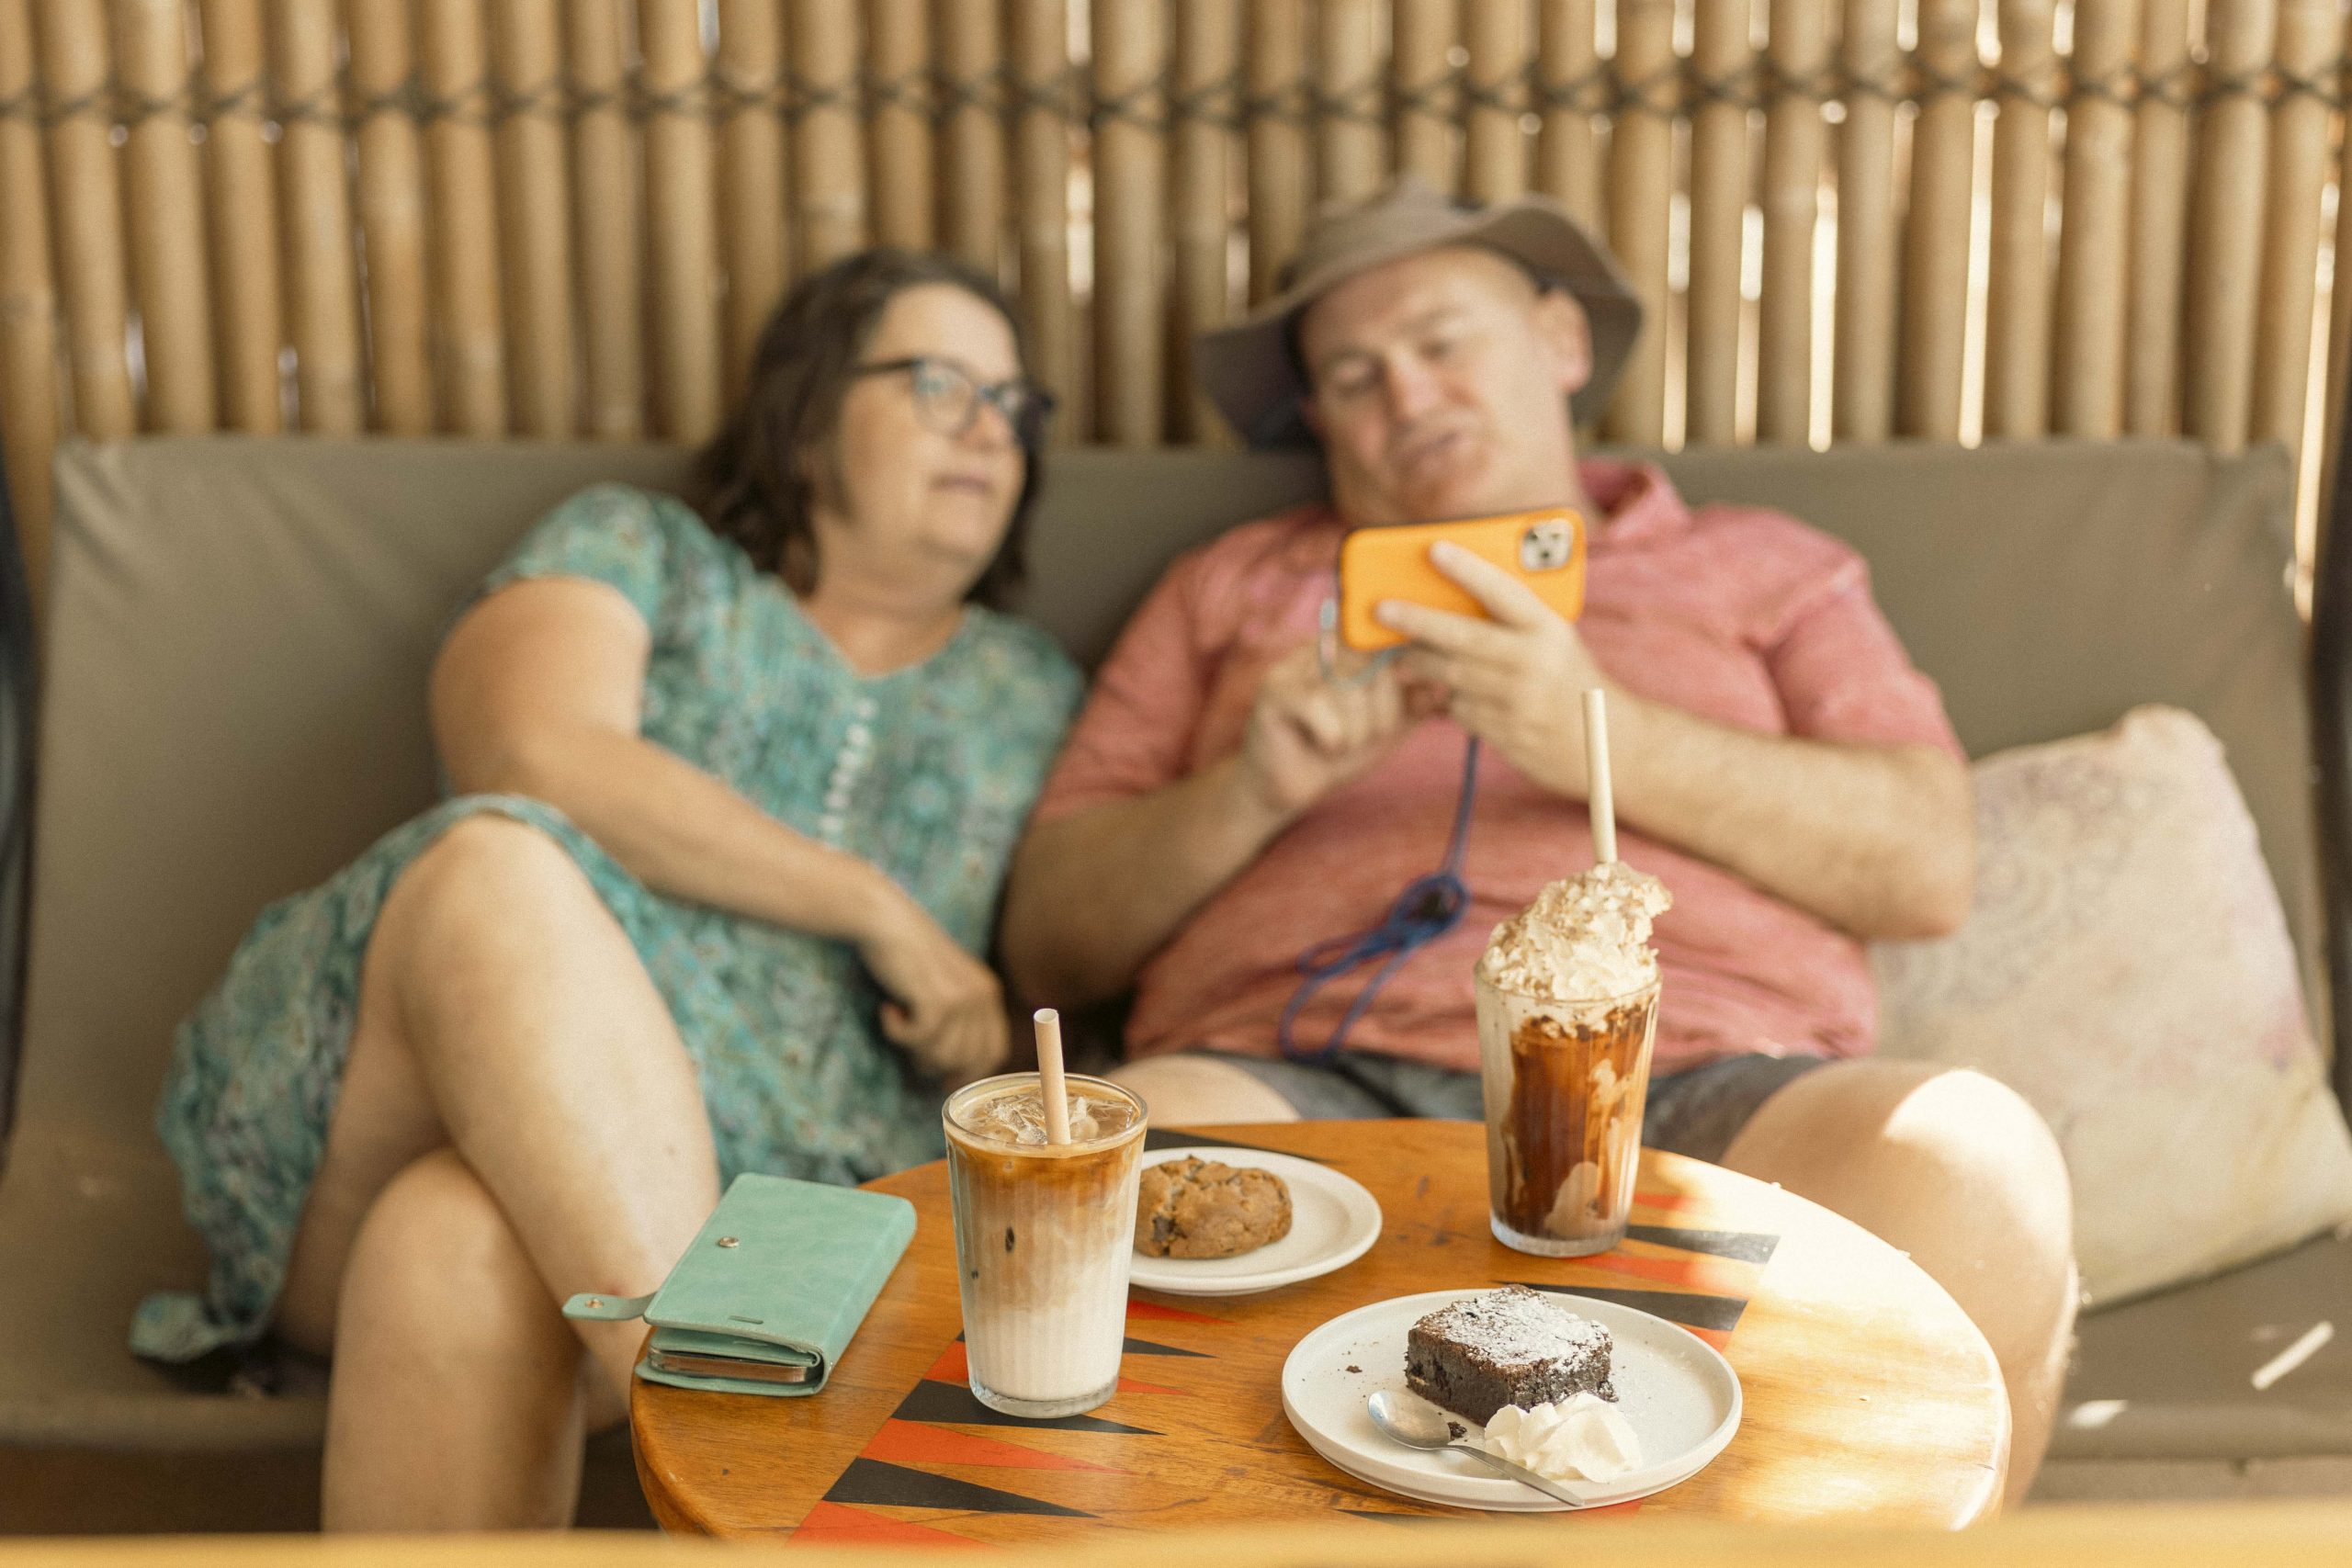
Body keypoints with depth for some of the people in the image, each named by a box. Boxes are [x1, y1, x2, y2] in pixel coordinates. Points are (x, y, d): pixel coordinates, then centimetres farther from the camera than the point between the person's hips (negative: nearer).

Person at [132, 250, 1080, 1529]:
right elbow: (536, 761, -5)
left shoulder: (1029, 692, 26)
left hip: (744, 1179, 1)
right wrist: (873, 905, -7)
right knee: (500, 863, -38)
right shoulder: (637, 549, 16)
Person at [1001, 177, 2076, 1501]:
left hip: (1698, 1075, 1)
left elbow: (1929, 867, 8)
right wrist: (1254, 790, 0)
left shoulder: (1765, 570, 26)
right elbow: (1049, 943, 19)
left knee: (1973, 1173, -32)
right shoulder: (1234, 587, 27)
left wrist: (1601, 736, -4)